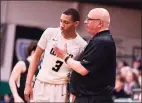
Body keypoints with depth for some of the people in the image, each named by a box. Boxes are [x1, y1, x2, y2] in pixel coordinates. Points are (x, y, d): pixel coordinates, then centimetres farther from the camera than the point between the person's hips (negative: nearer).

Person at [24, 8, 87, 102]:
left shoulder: (82, 45, -6)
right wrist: (28, 84, 0)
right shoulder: (50, 33, -4)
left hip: (60, 88, -1)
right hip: (41, 84, 2)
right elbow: (36, 57, 4)